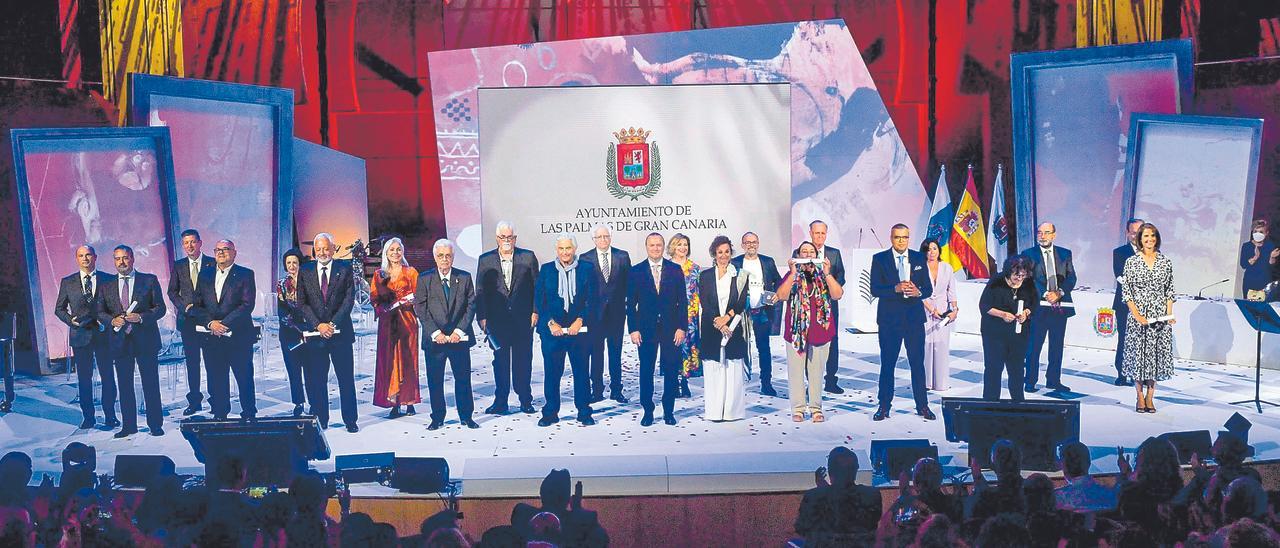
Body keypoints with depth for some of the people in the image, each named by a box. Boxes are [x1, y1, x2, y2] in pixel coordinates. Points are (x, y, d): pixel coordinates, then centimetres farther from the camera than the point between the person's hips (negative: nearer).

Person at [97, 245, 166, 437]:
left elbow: (160, 308, 0)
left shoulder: (150, 280, 3)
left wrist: (141, 317, -16)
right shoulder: (107, 286, 11)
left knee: (151, 383, 0)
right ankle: (129, 425, 13)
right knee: (124, 385, 6)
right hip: (120, 341, 3)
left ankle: (155, 424, 7)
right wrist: (112, 320, -12)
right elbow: (100, 312, 9)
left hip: (145, 340, -2)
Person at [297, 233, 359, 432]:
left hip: (340, 332, -1)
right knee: (316, 380, 3)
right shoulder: (305, 272, 7)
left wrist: (333, 324, -12)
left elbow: (349, 299, -3)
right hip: (315, 333, 1)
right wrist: (318, 325, -10)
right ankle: (320, 420, 10)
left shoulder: (345, 270, 4)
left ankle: (350, 420, 8)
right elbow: (302, 303, 2)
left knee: (346, 379, 1)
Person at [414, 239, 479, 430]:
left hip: (459, 337, 1)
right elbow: (420, 308, -1)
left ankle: (466, 417, 15)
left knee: (463, 378, 4)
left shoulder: (465, 277, 6)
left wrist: (460, 330, -7)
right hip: (434, 339, -1)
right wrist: (435, 333, -10)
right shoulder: (424, 279, 3)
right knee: (435, 380, 3)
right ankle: (437, 418, 13)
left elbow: (471, 305, 4)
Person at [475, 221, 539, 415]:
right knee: (500, 361, 5)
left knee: (523, 360, 5)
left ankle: (525, 400, 14)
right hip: (497, 318, 0)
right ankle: (500, 402, 10)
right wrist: (482, 317, -2)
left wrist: (535, 311, -4)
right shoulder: (485, 260, 5)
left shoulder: (528, 257, 3)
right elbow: (480, 291, 4)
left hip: (523, 318, 0)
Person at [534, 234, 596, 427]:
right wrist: (551, 323, -7)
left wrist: (580, 321, -10)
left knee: (582, 372, 3)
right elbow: (539, 300, 4)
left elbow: (591, 300, 1)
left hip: (579, 329, 0)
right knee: (552, 372, 2)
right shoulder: (546, 270, 7)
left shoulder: (586, 270, 5)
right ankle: (550, 413, 11)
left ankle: (584, 412, 12)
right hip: (552, 330, 0)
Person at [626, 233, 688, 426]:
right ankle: (648, 411, 12)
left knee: (671, 371, 2)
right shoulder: (636, 271, 4)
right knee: (646, 371, 3)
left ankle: (669, 411, 12)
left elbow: (682, 301, 4)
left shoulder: (675, 270, 5)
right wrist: (633, 329, -5)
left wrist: (681, 327, -3)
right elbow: (631, 304, 4)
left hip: (671, 328, 0)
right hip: (646, 329, 0)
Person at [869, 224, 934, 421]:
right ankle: (884, 406, 10)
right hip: (889, 318, -1)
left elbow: (928, 288, 7)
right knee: (887, 363, 3)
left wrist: (918, 292, -15)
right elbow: (875, 290, -6)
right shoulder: (879, 259, 1)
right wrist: (896, 289, -21)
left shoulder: (919, 258, 7)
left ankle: (922, 406, 11)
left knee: (918, 362, 4)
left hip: (914, 317, 1)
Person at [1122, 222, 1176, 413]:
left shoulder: (1166, 262, 6)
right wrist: (1136, 315, -11)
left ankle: (1150, 398, 11)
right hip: (1138, 315, -2)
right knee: (1138, 354, 0)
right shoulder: (1132, 262, 0)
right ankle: (1140, 398, 10)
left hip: (1160, 316, 2)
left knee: (1157, 354, 3)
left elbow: (1169, 291, 9)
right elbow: (1126, 292, -2)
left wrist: (1169, 313, -2)